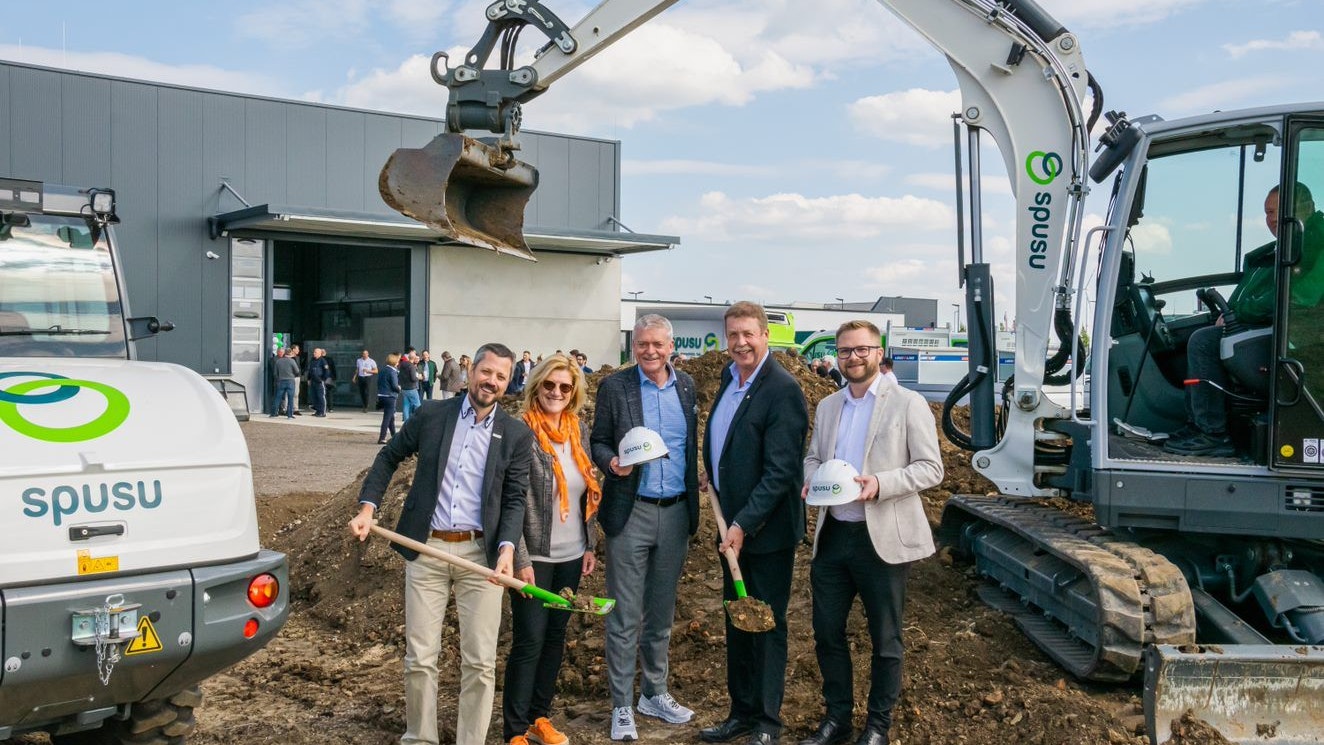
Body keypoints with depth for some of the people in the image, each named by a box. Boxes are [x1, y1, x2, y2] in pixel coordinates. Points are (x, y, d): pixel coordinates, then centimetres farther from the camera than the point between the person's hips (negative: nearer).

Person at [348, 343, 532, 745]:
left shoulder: (517, 435, 1)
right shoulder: (431, 415, 3)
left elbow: (515, 498, -1)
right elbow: (389, 457, 15)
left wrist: (507, 547, -17)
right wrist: (367, 507, 3)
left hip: (481, 553, 0)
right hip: (426, 550, 1)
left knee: (480, 662, 3)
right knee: (419, 659, 7)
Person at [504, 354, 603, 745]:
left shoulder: (579, 430, 6)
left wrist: (590, 545, 11)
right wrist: (521, 559, -17)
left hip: (570, 556, 6)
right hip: (535, 556, -6)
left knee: (555, 636, 14)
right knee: (529, 640, -2)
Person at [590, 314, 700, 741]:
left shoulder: (687, 386, 7)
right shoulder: (614, 386, -4)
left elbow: (692, 446, 12)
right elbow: (599, 442, 0)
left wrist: (694, 507, 4)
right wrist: (612, 463, -21)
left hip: (676, 513, 4)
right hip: (630, 513, -3)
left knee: (661, 613, 15)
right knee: (625, 616, 1)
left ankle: (654, 694, 30)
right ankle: (621, 707, 13)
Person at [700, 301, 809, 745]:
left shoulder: (782, 390, -18)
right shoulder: (730, 379, 8)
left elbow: (780, 471, -21)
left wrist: (744, 524, -22)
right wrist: (714, 476, 8)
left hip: (766, 530, -8)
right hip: (732, 525, 8)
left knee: (767, 624, 6)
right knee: (736, 622, 16)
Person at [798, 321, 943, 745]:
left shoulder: (908, 404, -6)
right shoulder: (827, 407, 12)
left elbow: (931, 468, -9)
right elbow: (813, 457, 18)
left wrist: (880, 483, -24)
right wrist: (812, 478, -6)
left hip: (882, 538, -5)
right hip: (831, 535, 5)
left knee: (884, 638, 9)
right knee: (827, 631, 11)